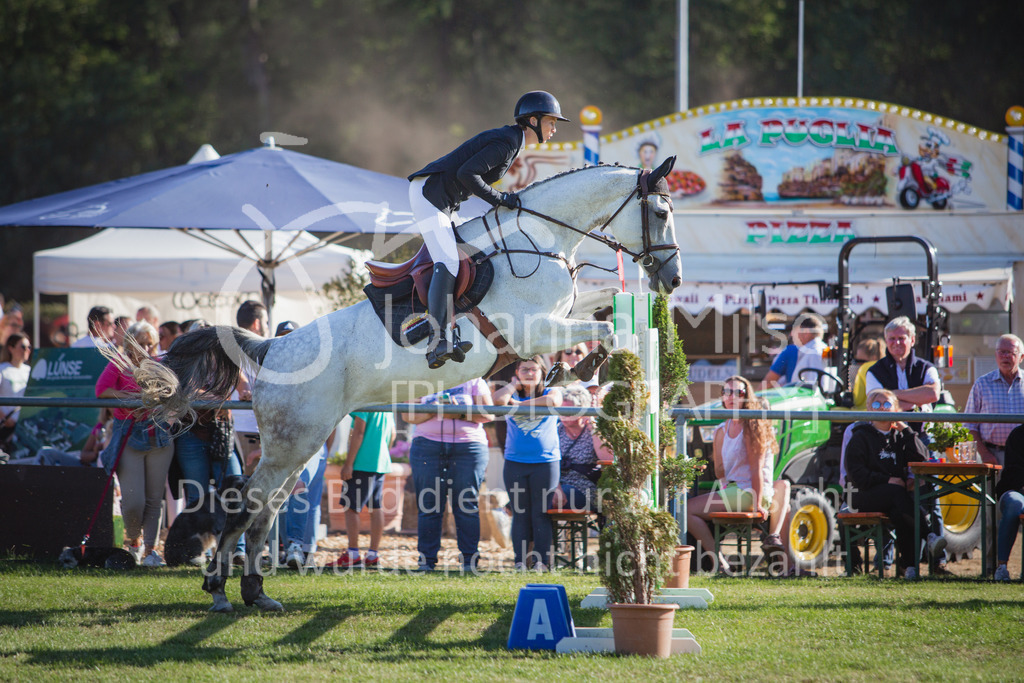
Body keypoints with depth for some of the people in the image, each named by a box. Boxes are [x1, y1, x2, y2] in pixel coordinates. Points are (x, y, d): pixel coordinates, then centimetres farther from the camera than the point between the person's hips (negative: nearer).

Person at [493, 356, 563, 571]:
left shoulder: (551, 391, 7)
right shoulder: (512, 395, 9)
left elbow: (553, 401, -18)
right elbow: (498, 399, -14)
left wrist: (520, 404, -11)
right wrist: (514, 385, 2)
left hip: (546, 462, -1)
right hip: (515, 462, 1)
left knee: (541, 514, 0)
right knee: (520, 514, 3)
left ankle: (541, 560, 3)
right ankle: (521, 559, 6)